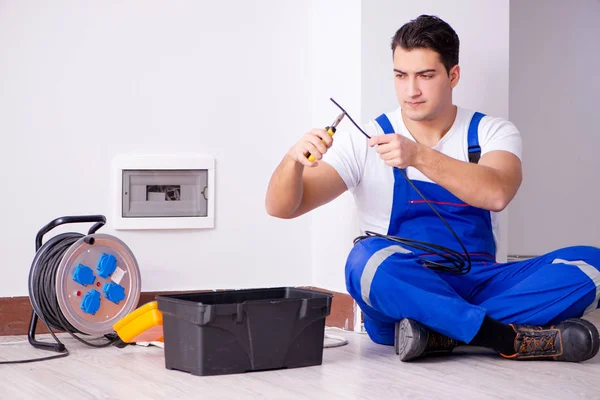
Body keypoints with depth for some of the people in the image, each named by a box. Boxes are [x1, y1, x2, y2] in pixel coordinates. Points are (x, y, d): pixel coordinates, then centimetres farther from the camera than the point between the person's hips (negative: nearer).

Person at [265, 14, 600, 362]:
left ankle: (439, 335, -28)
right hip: (401, 291, -1)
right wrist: (294, 160, -24)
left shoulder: (492, 133, 6)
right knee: (368, 258, -36)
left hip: (479, 287, 2)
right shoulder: (366, 143, 4)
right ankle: (515, 339, -29)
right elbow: (281, 207, -2)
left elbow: (497, 194, -18)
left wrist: (419, 156, -32)